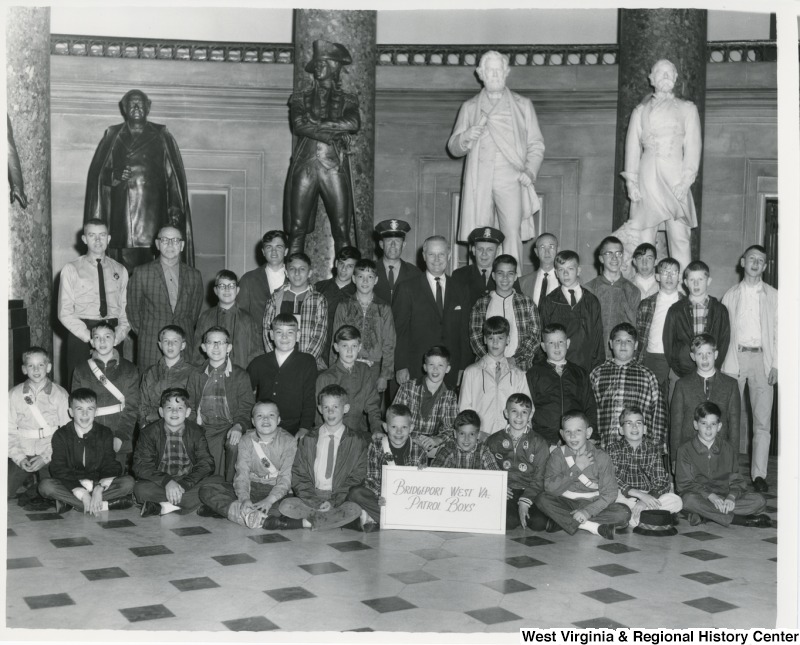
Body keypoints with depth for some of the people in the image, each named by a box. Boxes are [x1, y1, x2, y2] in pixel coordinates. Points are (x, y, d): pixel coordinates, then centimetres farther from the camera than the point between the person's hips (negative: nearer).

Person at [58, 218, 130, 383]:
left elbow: (125, 309, 9)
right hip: (81, 336, -2)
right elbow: (65, 313, -2)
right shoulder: (71, 270, 3)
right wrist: (90, 337, -12)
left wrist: (118, 336, -9)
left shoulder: (120, 270, 12)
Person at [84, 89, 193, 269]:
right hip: (122, 212, 1)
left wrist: (175, 208, -6)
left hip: (153, 210, -1)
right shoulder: (113, 136, 15)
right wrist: (114, 177, -11)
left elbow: (174, 174, 5)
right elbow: (97, 173, 12)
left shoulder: (161, 136, 12)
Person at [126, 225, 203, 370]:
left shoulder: (194, 275, 10)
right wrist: (144, 334, 7)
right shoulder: (142, 273, 4)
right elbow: (132, 309, 8)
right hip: (152, 346, -2)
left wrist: (186, 334, 11)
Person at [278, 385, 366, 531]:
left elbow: (357, 477, 2)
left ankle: (306, 522, -24)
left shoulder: (356, 441, 6)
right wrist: (313, 501, -10)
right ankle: (335, 520, -21)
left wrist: (334, 501, -11)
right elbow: (298, 475, 7)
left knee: (354, 510, -33)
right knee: (286, 506, -26)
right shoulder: (308, 440, 11)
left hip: (341, 500, -1)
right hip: (309, 498, 1)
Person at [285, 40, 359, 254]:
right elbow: (299, 126, -2)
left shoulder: (347, 100, 15)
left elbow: (354, 123, -5)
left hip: (335, 166, 0)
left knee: (342, 232, -5)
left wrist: (317, 123, -4)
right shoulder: (300, 98, 16)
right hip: (304, 164, 0)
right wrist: (334, 134, -8)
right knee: (297, 231, -4)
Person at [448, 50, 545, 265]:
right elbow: (453, 148, 16)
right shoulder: (469, 107, 18)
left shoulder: (523, 105, 17)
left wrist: (530, 171, -5)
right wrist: (465, 137, -8)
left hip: (511, 181, -1)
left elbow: (536, 145, 13)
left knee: (513, 233, -14)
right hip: (479, 181, 1)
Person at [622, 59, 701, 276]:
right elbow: (632, 147, 11)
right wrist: (631, 182, -1)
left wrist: (686, 181, -7)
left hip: (675, 179, -1)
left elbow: (693, 146, 6)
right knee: (644, 241, -5)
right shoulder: (640, 111, 16)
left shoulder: (687, 109, 14)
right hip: (647, 177, 1)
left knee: (680, 238, -9)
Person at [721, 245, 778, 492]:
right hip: (735, 358, 0)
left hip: (762, 358, 0)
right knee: (731, 417, 0)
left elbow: (777, 332, 7)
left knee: (762, 420, -4)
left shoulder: (773, 296, 11)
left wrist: (775, 364, -3)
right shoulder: (730, 295, 12)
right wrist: (721, 362, -2)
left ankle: (759, 474, -1)